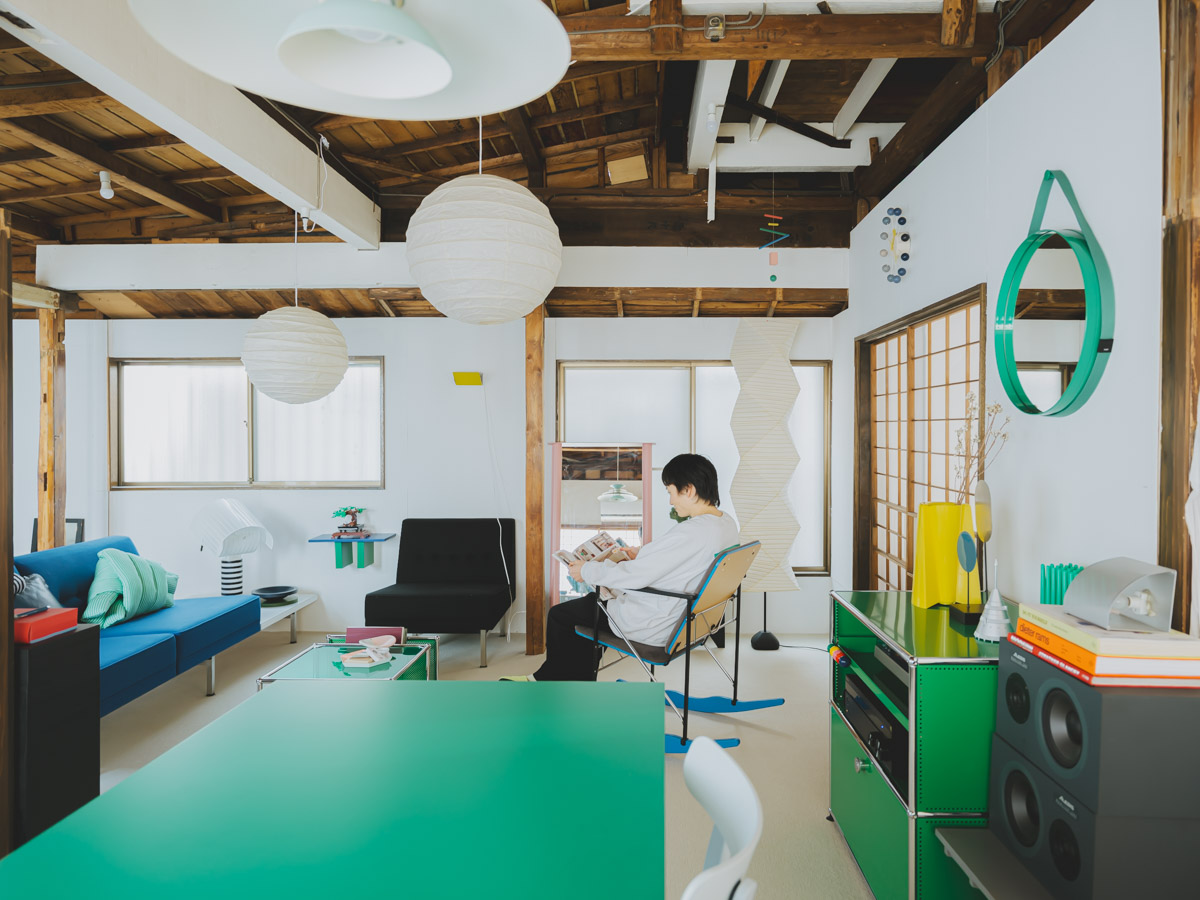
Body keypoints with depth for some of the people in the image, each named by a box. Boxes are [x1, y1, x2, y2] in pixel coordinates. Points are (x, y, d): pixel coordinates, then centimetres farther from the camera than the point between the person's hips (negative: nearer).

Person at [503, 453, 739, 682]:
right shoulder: (727, 522, -2)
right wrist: (643, 555, 11)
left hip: (653, 626, -10)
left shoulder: (691, 532, -31)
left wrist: (586, 571, -14)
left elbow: (634, 576, -28)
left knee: (559, 614, 9)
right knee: (595, 599, 26)